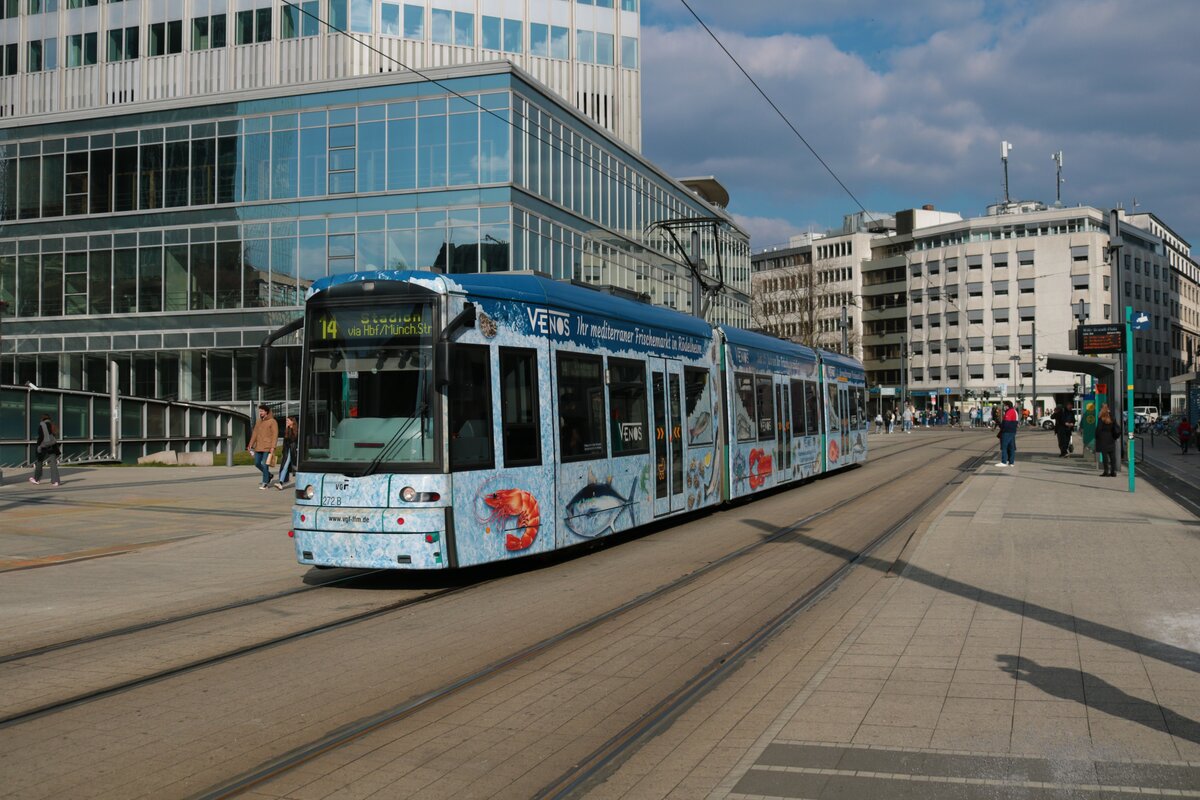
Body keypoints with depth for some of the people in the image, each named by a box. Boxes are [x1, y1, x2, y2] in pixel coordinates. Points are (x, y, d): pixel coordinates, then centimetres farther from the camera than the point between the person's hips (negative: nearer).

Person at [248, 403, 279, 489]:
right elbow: (255, 433, 16)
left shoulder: (272, 421, -6)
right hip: (258, 447, 7)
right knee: (257, 463, 8)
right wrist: (251, 444, 9)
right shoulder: (259, 421, 15)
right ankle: (269, 475, 28)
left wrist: (273, 447, -18)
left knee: (264, 464, -7)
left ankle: (265, 483, 2)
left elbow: (275, 434, -11)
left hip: (267, 447, -7)